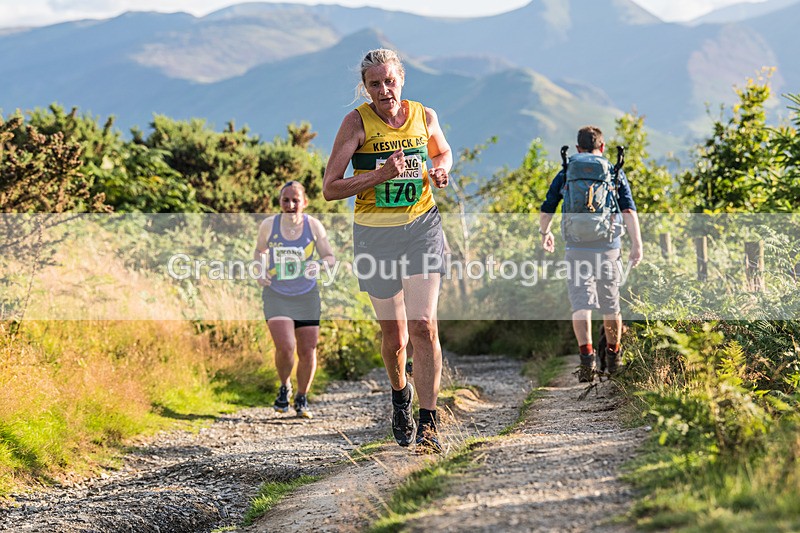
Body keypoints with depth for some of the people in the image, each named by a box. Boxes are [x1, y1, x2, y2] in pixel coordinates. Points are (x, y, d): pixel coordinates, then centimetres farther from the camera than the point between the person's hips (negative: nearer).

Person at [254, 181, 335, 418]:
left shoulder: (313, 225, -6)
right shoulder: (268, 225, -6)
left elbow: (329, 257, 0)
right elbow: (259, 251, 13)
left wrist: (319, 265, -22)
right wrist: (260, 270, -7)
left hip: (306, 297, 1)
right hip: (276, 295, -1)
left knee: (307, 352, 3)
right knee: (285, 347, -18)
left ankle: (301, 399, 25)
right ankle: (284, 387, 13)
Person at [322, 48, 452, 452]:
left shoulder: (424, 116, 0)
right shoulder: (356, 122, -9)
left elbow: (442, 151, 22)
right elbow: (330, 188, -11)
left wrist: (440, 170, -1)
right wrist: (380, 174, -23)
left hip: (422, 228, 1)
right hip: (375, 234, -1)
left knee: (423, 325, -14)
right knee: (394, 334, 8)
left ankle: (428, 423, -10)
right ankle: (400, 395, 40)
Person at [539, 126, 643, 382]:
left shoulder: (565, 174, 10)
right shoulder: (615, 174, 9)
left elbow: (545, 211, 12)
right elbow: (629, 211, -3)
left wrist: (545, 234, 30)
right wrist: (637, 244, -6)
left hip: (577, 247, -1)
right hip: (608, 247, 1)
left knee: (581, 303, -5)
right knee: (611, 304, 14)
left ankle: (586, 354, -23)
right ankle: (612, 355, 29)